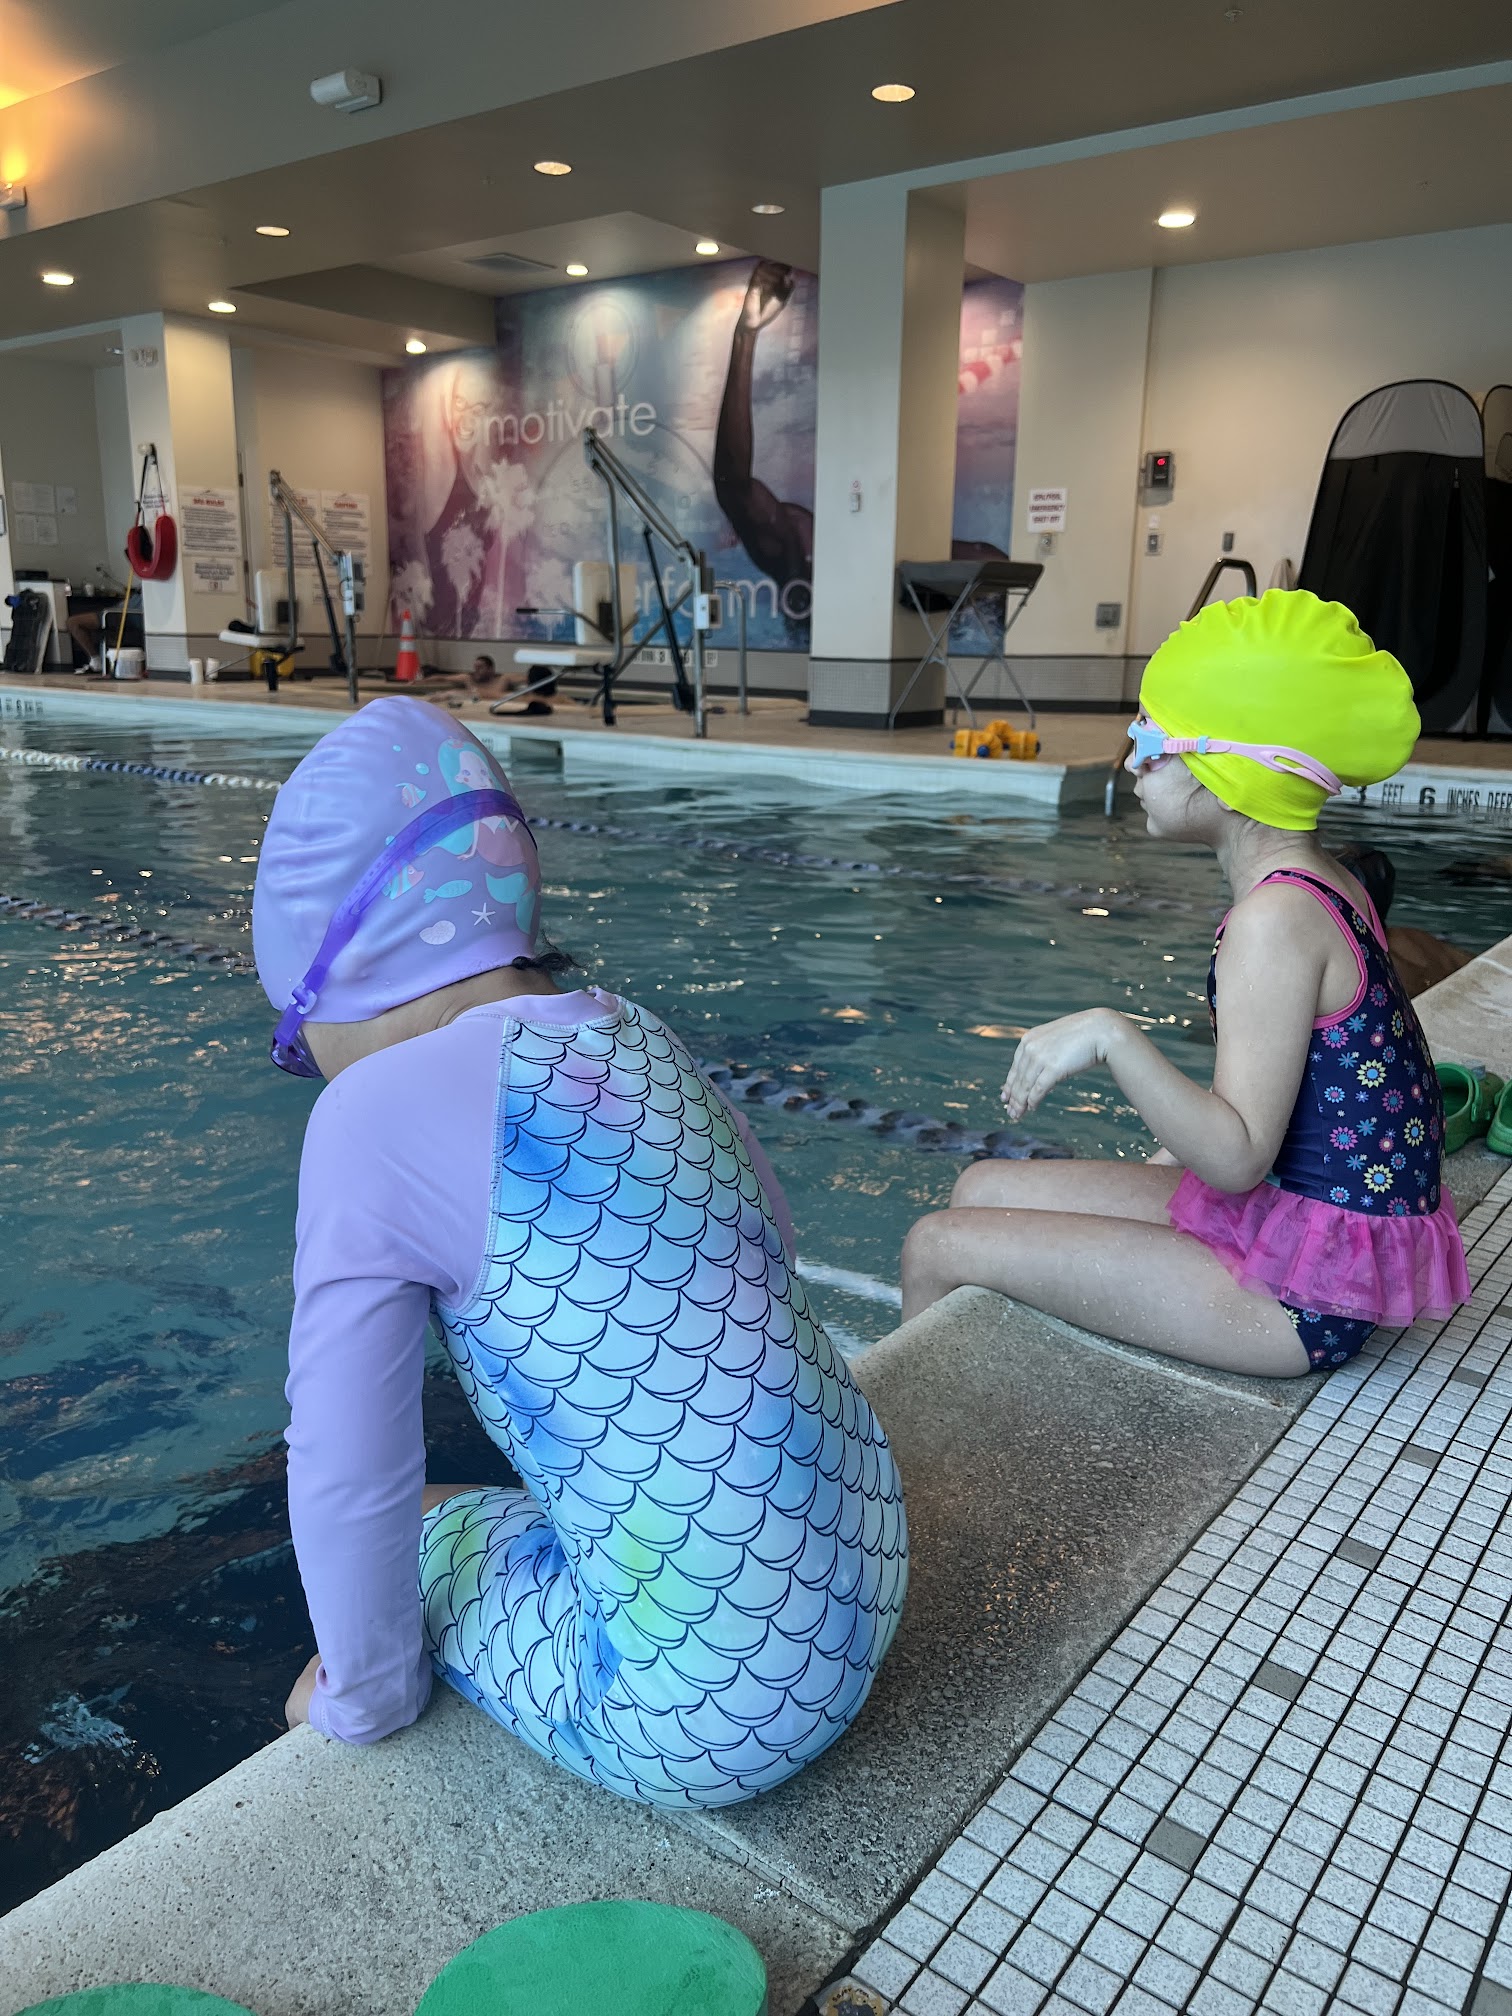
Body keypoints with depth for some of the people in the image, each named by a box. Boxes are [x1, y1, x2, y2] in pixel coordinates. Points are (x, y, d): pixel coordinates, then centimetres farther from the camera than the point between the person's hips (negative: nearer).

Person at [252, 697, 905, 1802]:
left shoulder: (382, 1107, -18)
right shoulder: (630, 1034, 3)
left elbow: (347, 1481, -14)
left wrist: (366, 1698, 5)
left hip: (716, 1707, -7)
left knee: (403, 1532, 15)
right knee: (468, 1512, 25)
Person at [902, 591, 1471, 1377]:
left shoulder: (1275, 920, -24)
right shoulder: (1323, 882, 6)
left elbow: (1238, 1159, -28)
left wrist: (1112, 1038, -34)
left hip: (1308, 1288, -10)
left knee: (936, 1248, -6)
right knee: (984, 1189, 16)